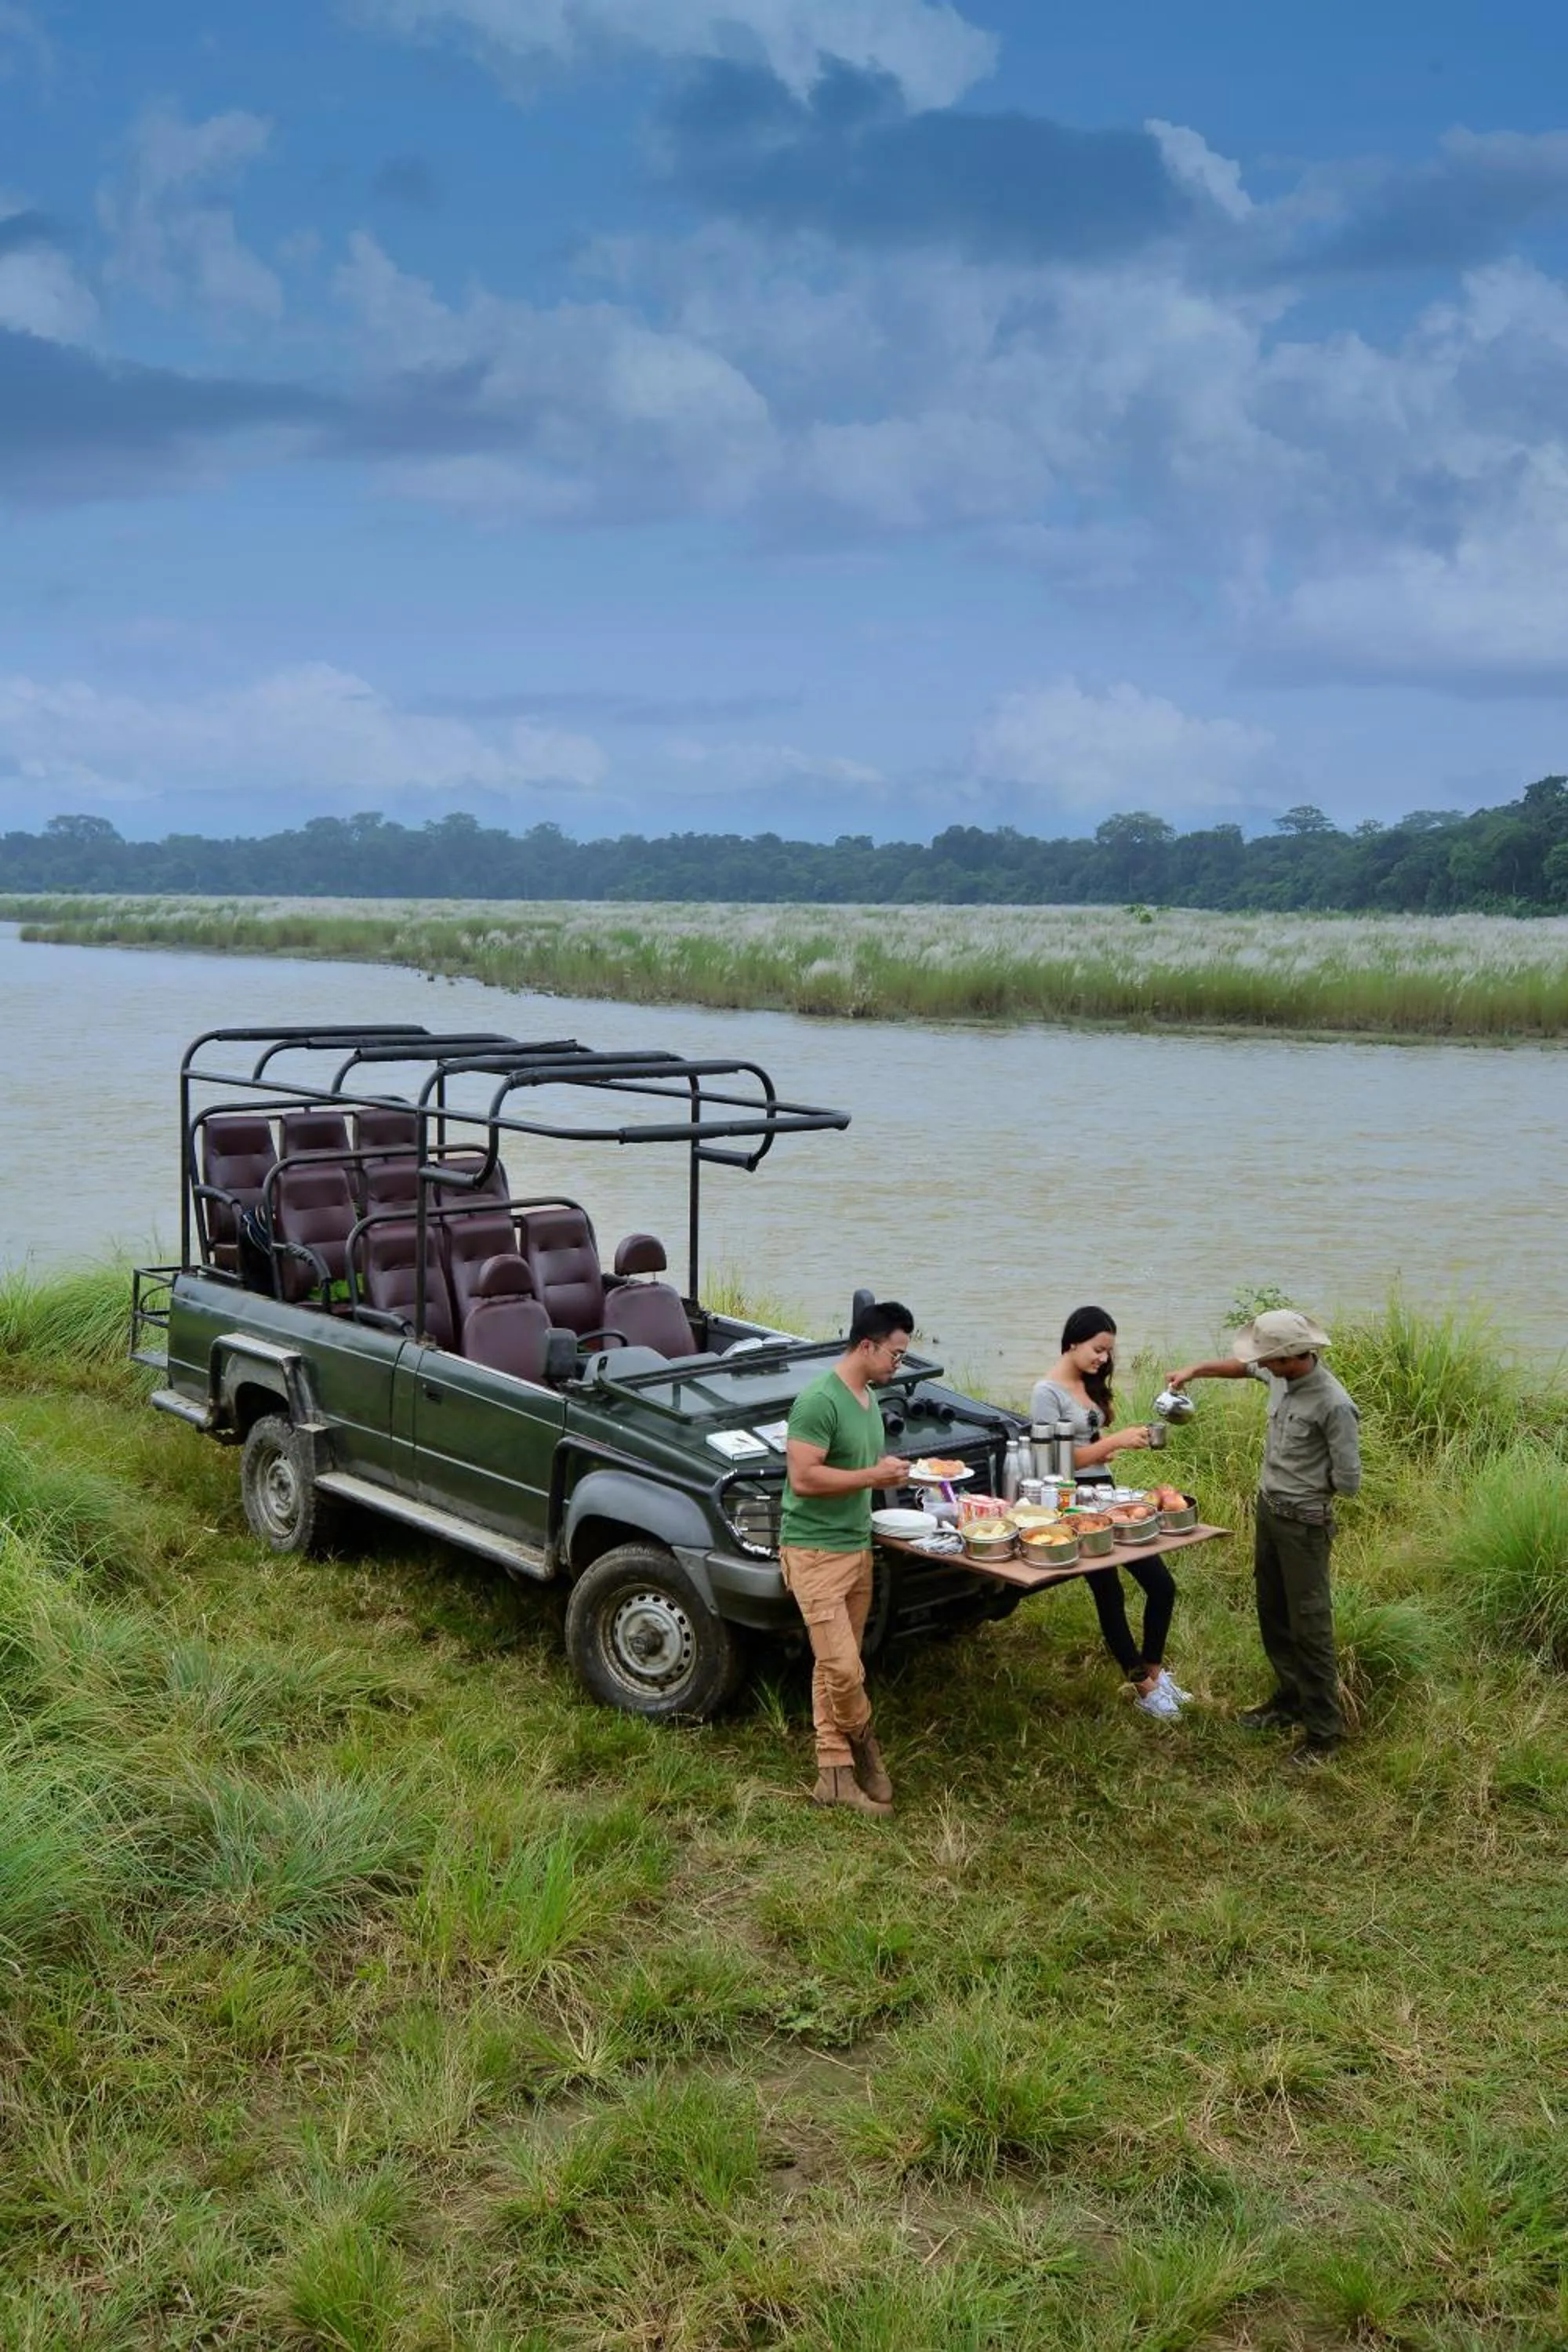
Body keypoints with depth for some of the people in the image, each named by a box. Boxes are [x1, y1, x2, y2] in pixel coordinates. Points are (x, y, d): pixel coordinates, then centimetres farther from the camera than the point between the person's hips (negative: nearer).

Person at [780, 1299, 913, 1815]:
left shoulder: (868, 1397, 12)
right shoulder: (819, 1401, -18)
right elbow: (803, 1478, -23)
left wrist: (890, 1470, 6)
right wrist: (873, 1475, -19)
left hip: (855, 1547, 9)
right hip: (815, 1552, -9)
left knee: (834, 1667, 12)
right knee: (843, 1669, -10)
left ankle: (836, 1774, 16)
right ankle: (864, 1745, 15)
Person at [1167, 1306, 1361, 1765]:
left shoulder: (1333, 1406, -27)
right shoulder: (1280, 1374, -5)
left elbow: (1347, 1481, -20)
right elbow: (1244, 1366, 21)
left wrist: (1304, 1484, -4)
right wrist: (1196, 1370, 16)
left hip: (1304, 1522, -8)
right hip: (1268, 1508, 8)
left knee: (1309, 1624, -1)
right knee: (1272, 1614, 19)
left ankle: (1324, 1727, 10)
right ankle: (1290, 1697, 36)